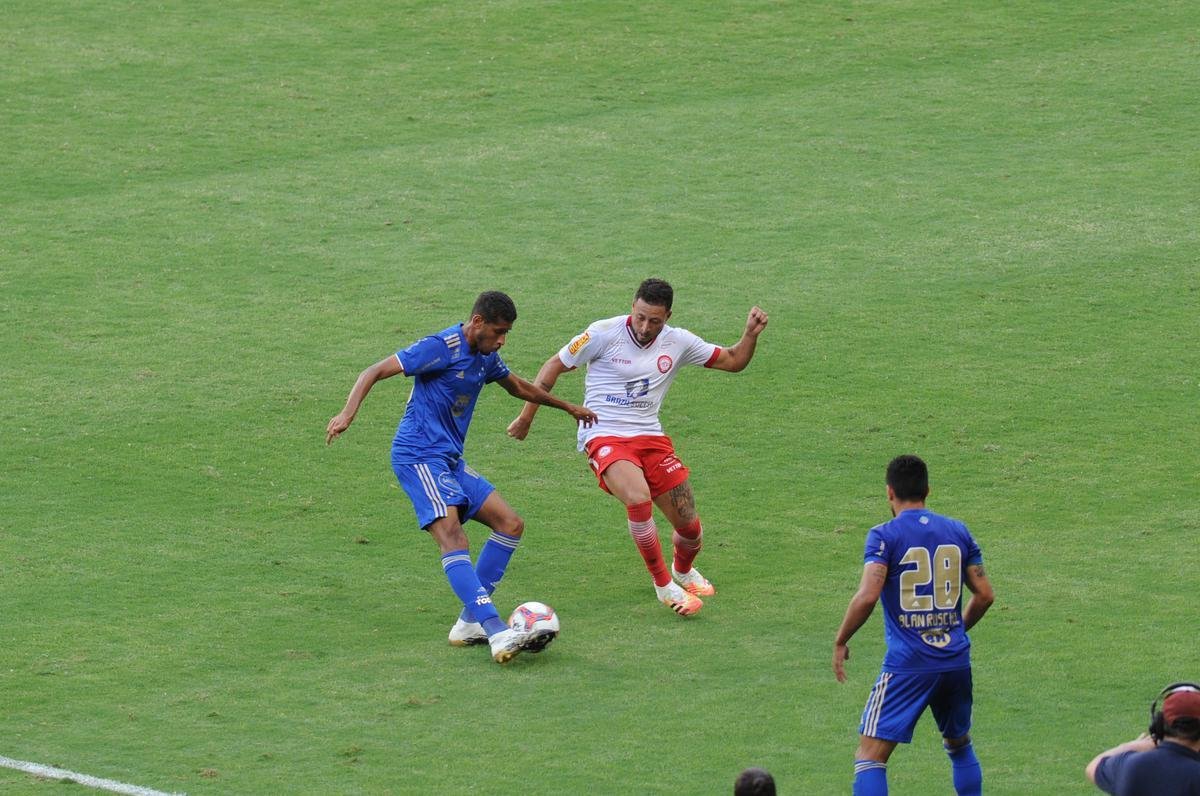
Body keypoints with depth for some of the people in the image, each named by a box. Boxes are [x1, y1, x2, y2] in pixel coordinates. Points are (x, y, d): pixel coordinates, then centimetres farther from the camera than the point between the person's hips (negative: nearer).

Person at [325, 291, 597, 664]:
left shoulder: (486, 357, 13)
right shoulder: (442, 347, -14)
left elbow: (519, 387, 33)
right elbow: (375, 372, -16)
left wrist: (568, 407, 44)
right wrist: (348, 413, -31)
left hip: (450, 460, 10)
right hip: (419, 455, -10)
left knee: (511, 524, 5)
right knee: (453, 537, -24)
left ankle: (470, 622, 6)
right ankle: (498, 633, -39)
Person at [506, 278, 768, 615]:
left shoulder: (677, 342, 3)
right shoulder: (605, 334, -9)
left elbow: (733, 361, 13)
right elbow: (555, 366, 1)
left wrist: (751, 334, -6)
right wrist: (526, 416, 2)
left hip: (651, 438, 4)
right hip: (605, 437, -4)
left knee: (690, 528, 2)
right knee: (639, 498, -33)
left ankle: (683, 570, 40)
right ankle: (664, 586, -15)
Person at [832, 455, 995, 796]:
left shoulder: (884, 536, -7)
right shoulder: (958, 532, 8)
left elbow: (867, 596, -19)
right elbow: (984, 595, 10)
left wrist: (840, 642, -6)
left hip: (907, 665, -5)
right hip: (956, 662, 5)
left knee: (870, 756, -4)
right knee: (960, 745, 26)